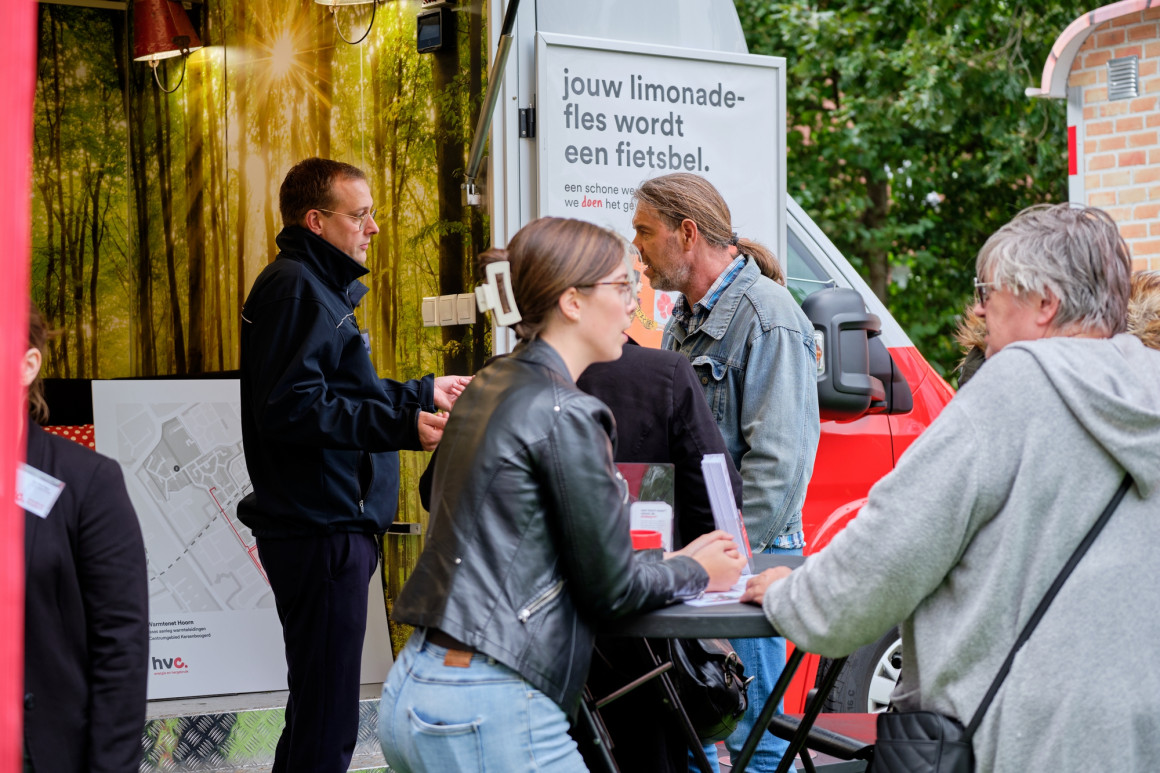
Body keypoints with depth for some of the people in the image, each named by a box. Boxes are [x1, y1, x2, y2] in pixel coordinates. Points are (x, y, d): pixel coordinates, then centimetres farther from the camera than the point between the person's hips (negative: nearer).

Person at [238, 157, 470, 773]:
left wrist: (421, 392, 36)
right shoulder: (297, 289, -13)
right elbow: (293, 408, -24)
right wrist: (405, 427, -27)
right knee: (327, 720, -10)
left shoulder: (321, 286, 21)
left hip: (332, 523, 11)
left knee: (317, 704, 18)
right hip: (320, 530, -11)